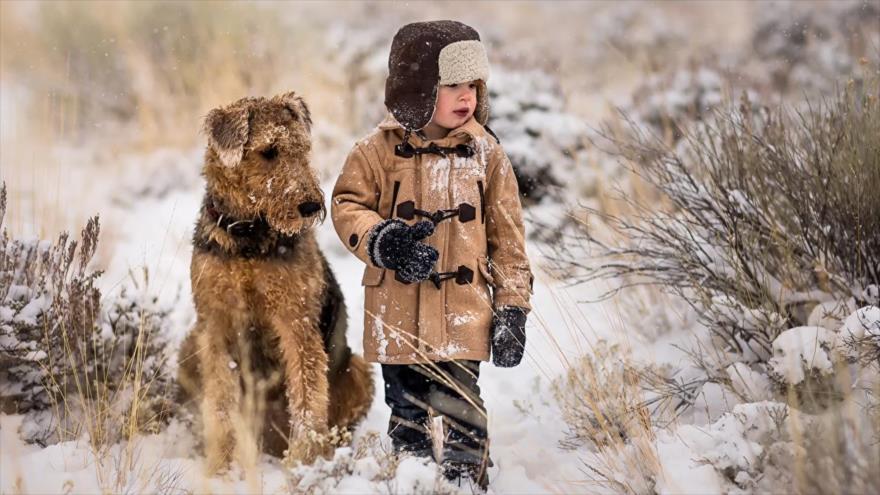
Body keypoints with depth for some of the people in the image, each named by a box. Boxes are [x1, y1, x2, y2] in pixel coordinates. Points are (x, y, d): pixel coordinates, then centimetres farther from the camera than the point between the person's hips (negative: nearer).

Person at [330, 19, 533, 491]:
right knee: (406, 412, 13)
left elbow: (507, 237, 4)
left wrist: (512, 307, 0)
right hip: (398, 311, 1)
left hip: (463, 310, -1)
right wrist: (381, 240, -17)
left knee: (461, 409, -9)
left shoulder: (485, 152, 1)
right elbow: (346, 204, 3)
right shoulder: (382, 148, -2)